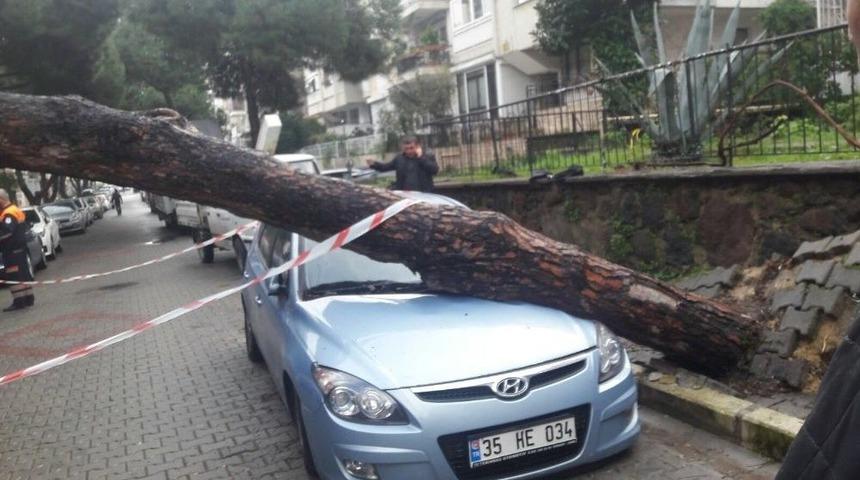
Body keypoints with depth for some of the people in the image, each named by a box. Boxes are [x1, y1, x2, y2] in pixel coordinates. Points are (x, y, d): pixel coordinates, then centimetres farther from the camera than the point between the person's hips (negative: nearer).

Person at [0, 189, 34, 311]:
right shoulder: (15, 210, 16)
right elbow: (24, 226, 23)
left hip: (12, 250, -11)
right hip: (19, 247, 11)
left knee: (14, 276, -9)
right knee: (23, 273, 14)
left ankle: (19, 301, -9)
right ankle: (28, 298, 20)